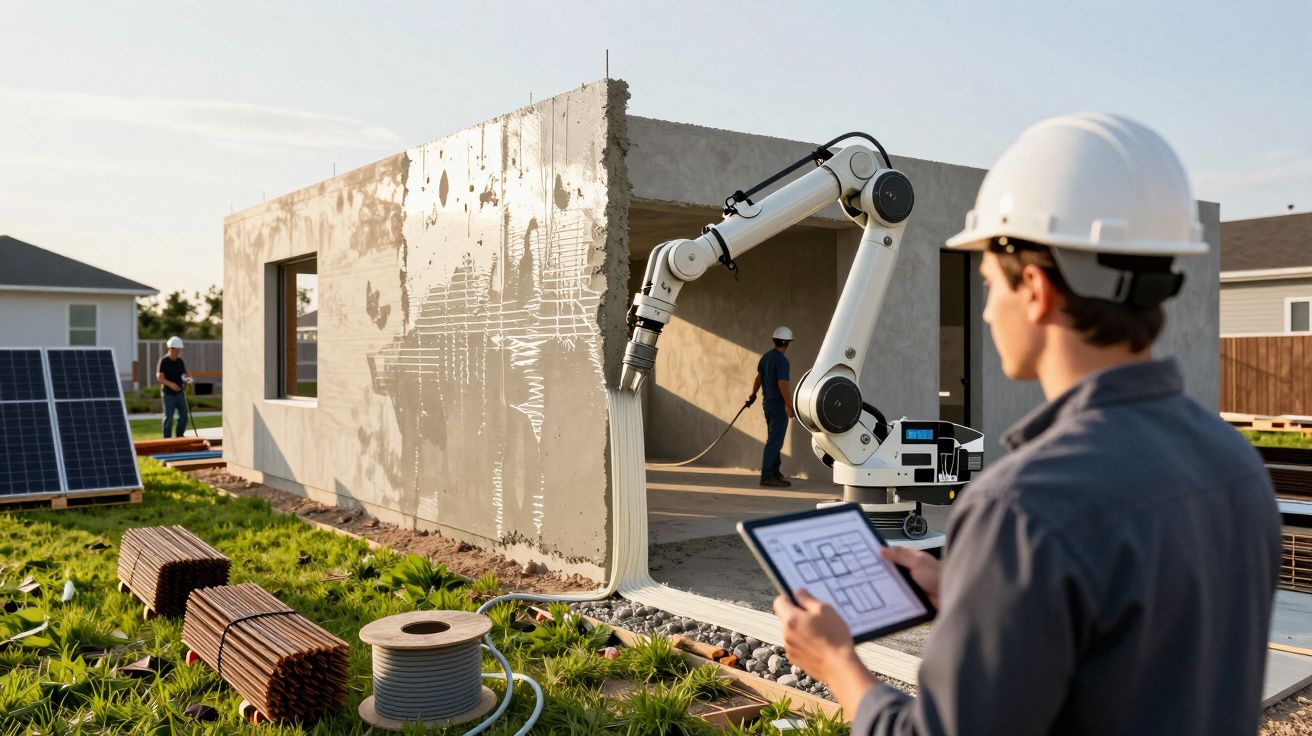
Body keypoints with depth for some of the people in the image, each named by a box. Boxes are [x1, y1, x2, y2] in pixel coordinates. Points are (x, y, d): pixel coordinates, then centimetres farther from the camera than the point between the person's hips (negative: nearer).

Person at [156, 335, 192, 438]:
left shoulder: (180, 361, 9)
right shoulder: (163, 361, -9)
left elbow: (185, 373, 16)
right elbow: (159, 377, -16)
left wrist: (188, 378, -9)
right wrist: (170, 384, -32)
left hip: (179, 392, 6)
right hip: (168, 394, -6)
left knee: (183, 416, 8)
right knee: (168, 418, -1)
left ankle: (179, 437, 22)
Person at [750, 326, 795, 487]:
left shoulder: (766, 357, 9)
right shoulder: (782, 360, -18)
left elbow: (758, 378, 22)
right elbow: (782, 384, -24)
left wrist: (753, 394, 36)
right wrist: (790, 406, -22)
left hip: (768, 402, 9)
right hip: (778, 404, -9)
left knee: (774, 439, 18)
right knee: (774, 442, -7)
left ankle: (775, 473, 25)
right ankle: (767, 476, -9)